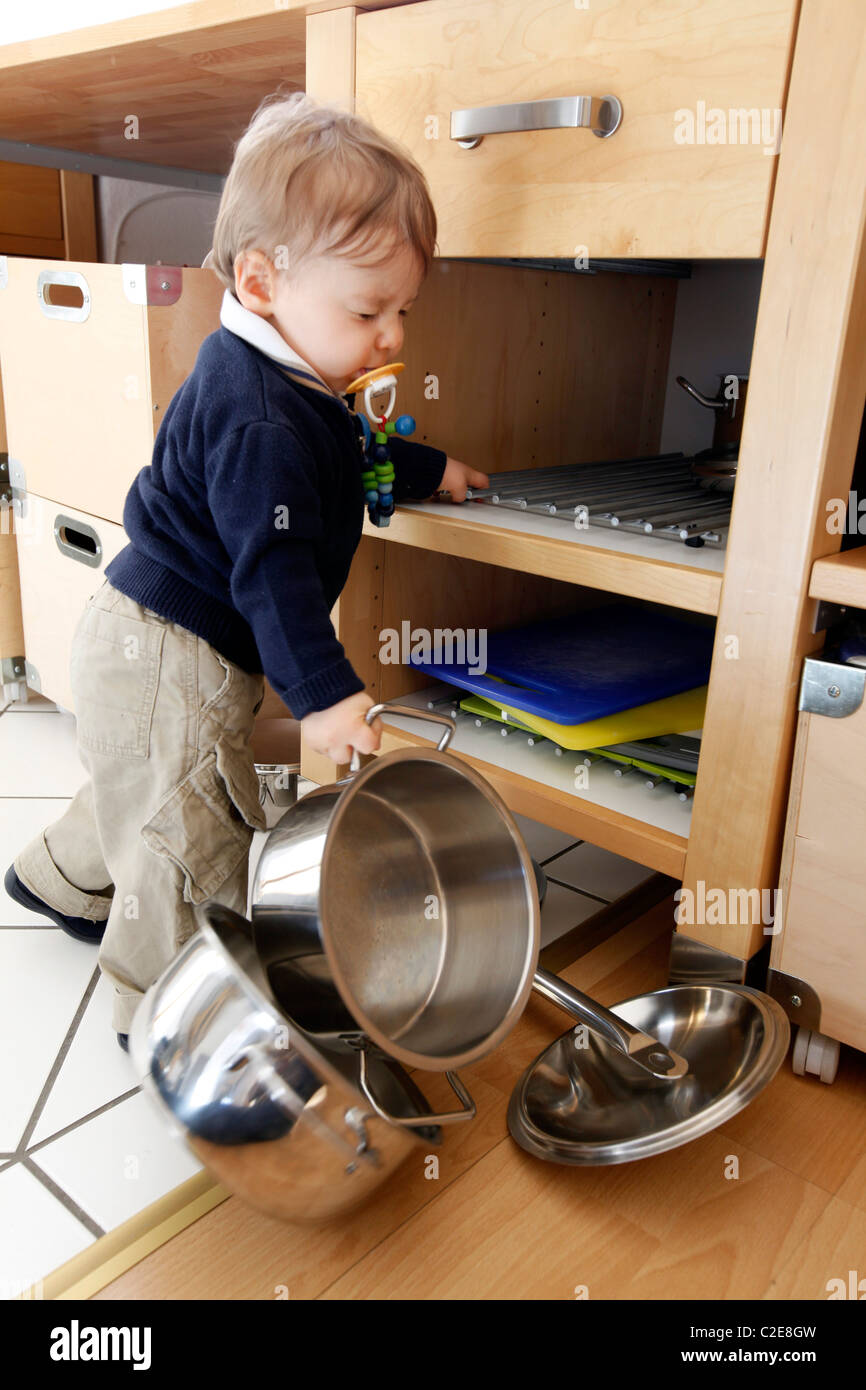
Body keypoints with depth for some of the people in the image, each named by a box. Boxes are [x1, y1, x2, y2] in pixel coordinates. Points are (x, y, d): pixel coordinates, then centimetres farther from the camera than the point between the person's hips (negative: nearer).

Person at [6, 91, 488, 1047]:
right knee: (194, 834, 0)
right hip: (164, 657, -11)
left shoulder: (284, 382, 7)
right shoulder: (256, 418, -26)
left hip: (154, 648, 11)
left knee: (142, 791, 29)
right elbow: (270, 566, -31)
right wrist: (323, 692, -33)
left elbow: (343, 457, 27)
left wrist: (426, 468, 33)